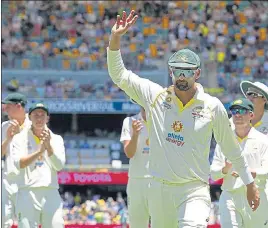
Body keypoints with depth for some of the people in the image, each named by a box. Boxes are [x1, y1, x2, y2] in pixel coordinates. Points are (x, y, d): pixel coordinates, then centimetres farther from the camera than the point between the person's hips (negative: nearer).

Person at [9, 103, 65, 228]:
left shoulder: (56, 139, 13)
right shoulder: (20, 138, 7)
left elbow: (59, 165, -2)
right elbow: (18, 164, -9)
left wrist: (49, 146, -17)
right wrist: (39, 151, -20)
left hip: (51, 194, 2)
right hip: (27, 193, -2)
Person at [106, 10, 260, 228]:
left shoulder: (213, 106, 0)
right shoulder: (156, 97, 2)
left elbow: (231, 148, 9)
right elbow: (119, 75, 0)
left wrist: (250, 184, 14)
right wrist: (115, 38, -13)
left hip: (194, 191, -3)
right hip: (159, 189, 3)